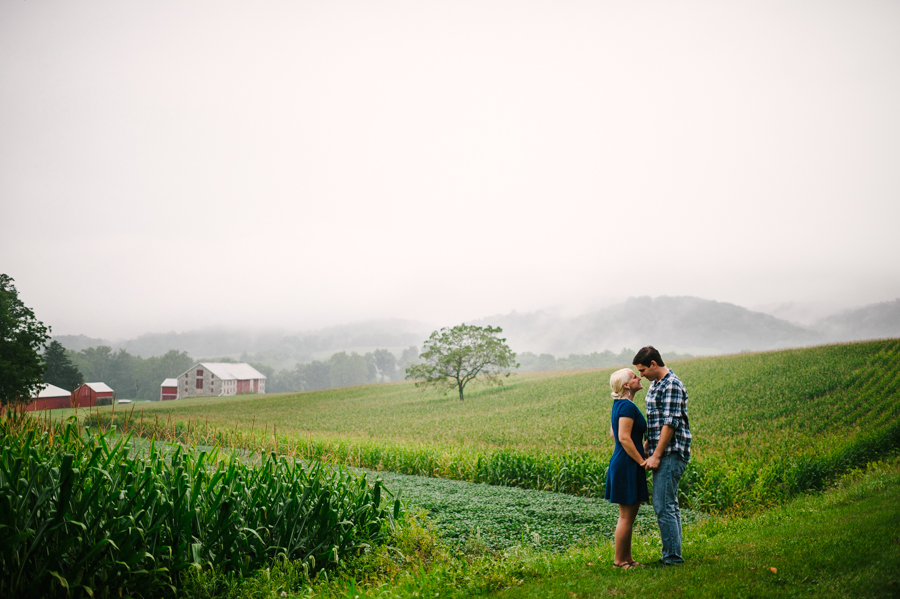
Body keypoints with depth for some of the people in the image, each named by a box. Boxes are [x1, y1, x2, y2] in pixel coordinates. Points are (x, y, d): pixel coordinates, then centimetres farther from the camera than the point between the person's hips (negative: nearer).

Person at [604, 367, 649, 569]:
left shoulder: (620, 404, 13)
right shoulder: (627, 406, -18)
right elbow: (624, 438, -23)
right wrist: (642, 461, -17)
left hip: (622, 464, 10)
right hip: (627, 465, -10)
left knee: (629, 514, 15)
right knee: (626, 516, -2)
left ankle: (627, 558, 22)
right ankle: (619, 560, 6)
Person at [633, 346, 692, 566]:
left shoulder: (672, 386, -14)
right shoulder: (655, 385, 16)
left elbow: (670, 423, -19)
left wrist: (656, 456, -19)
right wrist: (646, 447, 17)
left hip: (671, 454, -10)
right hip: (662, 454, 10)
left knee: (663, 506, -9)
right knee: (669, 506, 12)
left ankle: (672, 557, -3)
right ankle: (672, 554, 19)